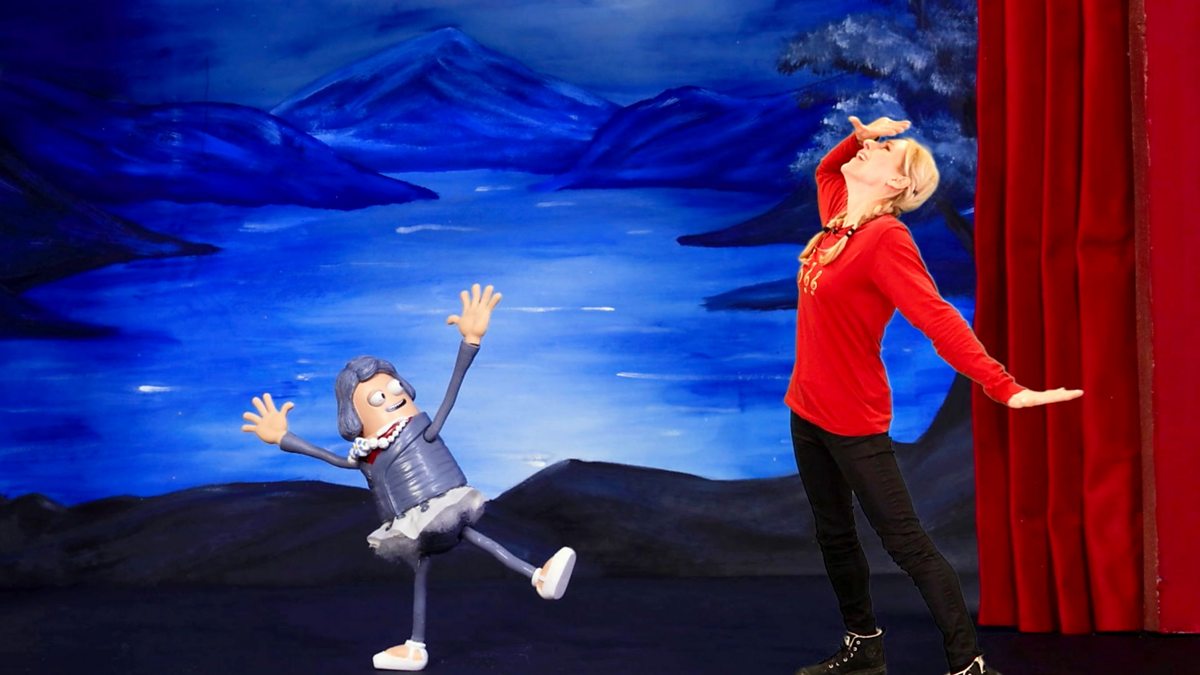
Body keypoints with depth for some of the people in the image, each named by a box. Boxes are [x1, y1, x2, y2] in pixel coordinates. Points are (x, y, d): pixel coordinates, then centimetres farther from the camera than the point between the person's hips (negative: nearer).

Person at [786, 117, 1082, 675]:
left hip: (852, 419, -9)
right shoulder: (838, 216, 3)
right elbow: (826, 169, 27)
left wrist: (1004, 387, -38)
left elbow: (938, 319, -28)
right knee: (834, 536, 18)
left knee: (905, 544, -7)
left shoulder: (885, 238, -21)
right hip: (807, 409, 9)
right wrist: (858, 134, 5)